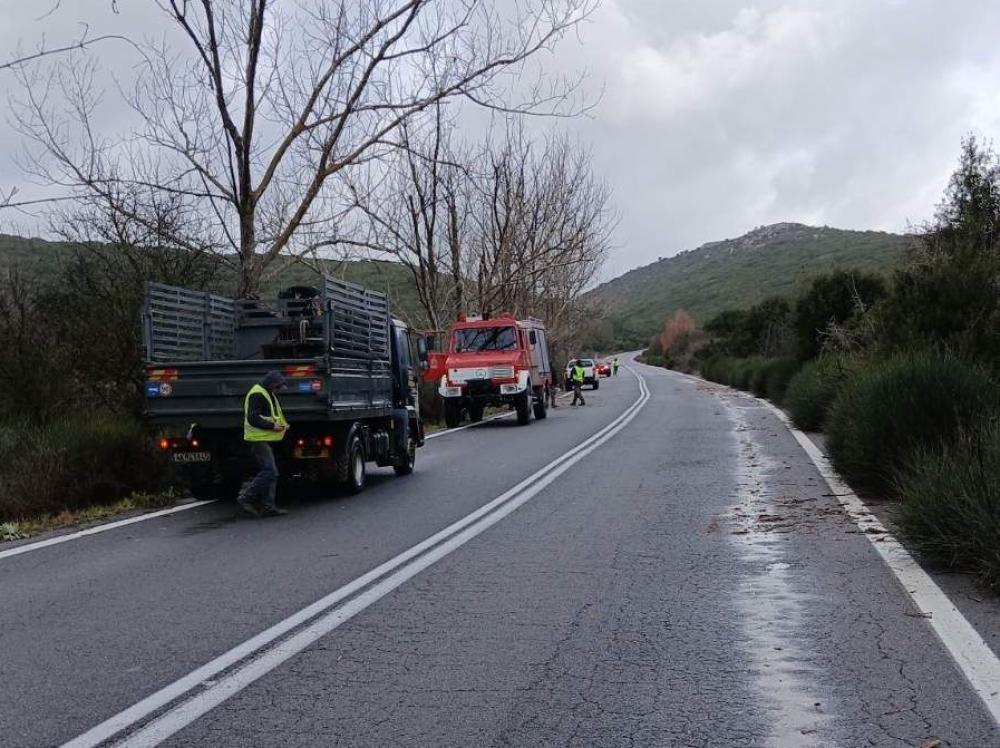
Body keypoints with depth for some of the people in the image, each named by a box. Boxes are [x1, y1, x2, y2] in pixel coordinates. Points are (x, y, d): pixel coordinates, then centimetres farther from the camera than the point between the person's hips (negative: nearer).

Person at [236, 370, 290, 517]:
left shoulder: (268, 394, 20)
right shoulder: (257, 394, -13)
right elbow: (252, 418, -21)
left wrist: (281, 424, 12)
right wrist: (272, 426, -21)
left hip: (265, 439, 11)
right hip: (258, 439, -11)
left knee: (270, 472, 9)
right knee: (269, 471, -15)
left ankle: (268, 506, 10)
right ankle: (245, 497, -10)